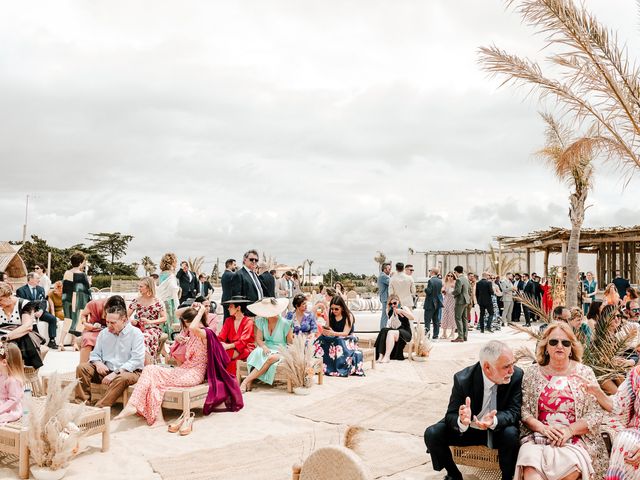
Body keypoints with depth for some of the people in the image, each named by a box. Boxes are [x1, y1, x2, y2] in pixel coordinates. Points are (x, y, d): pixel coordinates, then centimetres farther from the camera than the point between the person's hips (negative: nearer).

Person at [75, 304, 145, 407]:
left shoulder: (135, 333, -7)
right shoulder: (103, 333, 11)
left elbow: (137, 360, -16)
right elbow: (95, 353, 19)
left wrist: (116, 372, -24)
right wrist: (98, 363, -7)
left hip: (127, 371, -6)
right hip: (105, 370, 6)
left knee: (122, 378, -39)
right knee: (82, 367, -14)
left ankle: (99, 408, -41)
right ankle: (82, 403, -21)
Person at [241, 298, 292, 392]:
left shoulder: (284, 323, -6)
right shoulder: (261, 321, 6)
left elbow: (290, 342, 0)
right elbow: (258, 339, 5)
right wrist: (264, 347, -16)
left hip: (280, 351, -3)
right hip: (267, 348, 3)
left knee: (271, 358, -38)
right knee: (257, 353, -34)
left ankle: (246, 381, -38)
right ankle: (249, 383, -38)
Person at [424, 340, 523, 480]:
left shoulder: (516, 375, -19)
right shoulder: (462, 379, -23)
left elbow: (514, 411, -18)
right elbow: (451, 415, -18)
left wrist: (495, 420, -41)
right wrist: (461, 421, -44)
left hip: (499, 428, 0)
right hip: (467, 429, 0)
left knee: (511, 434, -33)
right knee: (432, 434, -19)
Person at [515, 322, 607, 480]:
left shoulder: (585, 373, 7)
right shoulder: (533, 372, 8)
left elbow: (595, 414, 2)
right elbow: (523, 409, 5)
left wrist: (570, 430, -12)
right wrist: (543, 428, -12)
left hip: (575, 439, 1)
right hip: (537, 436, -1)